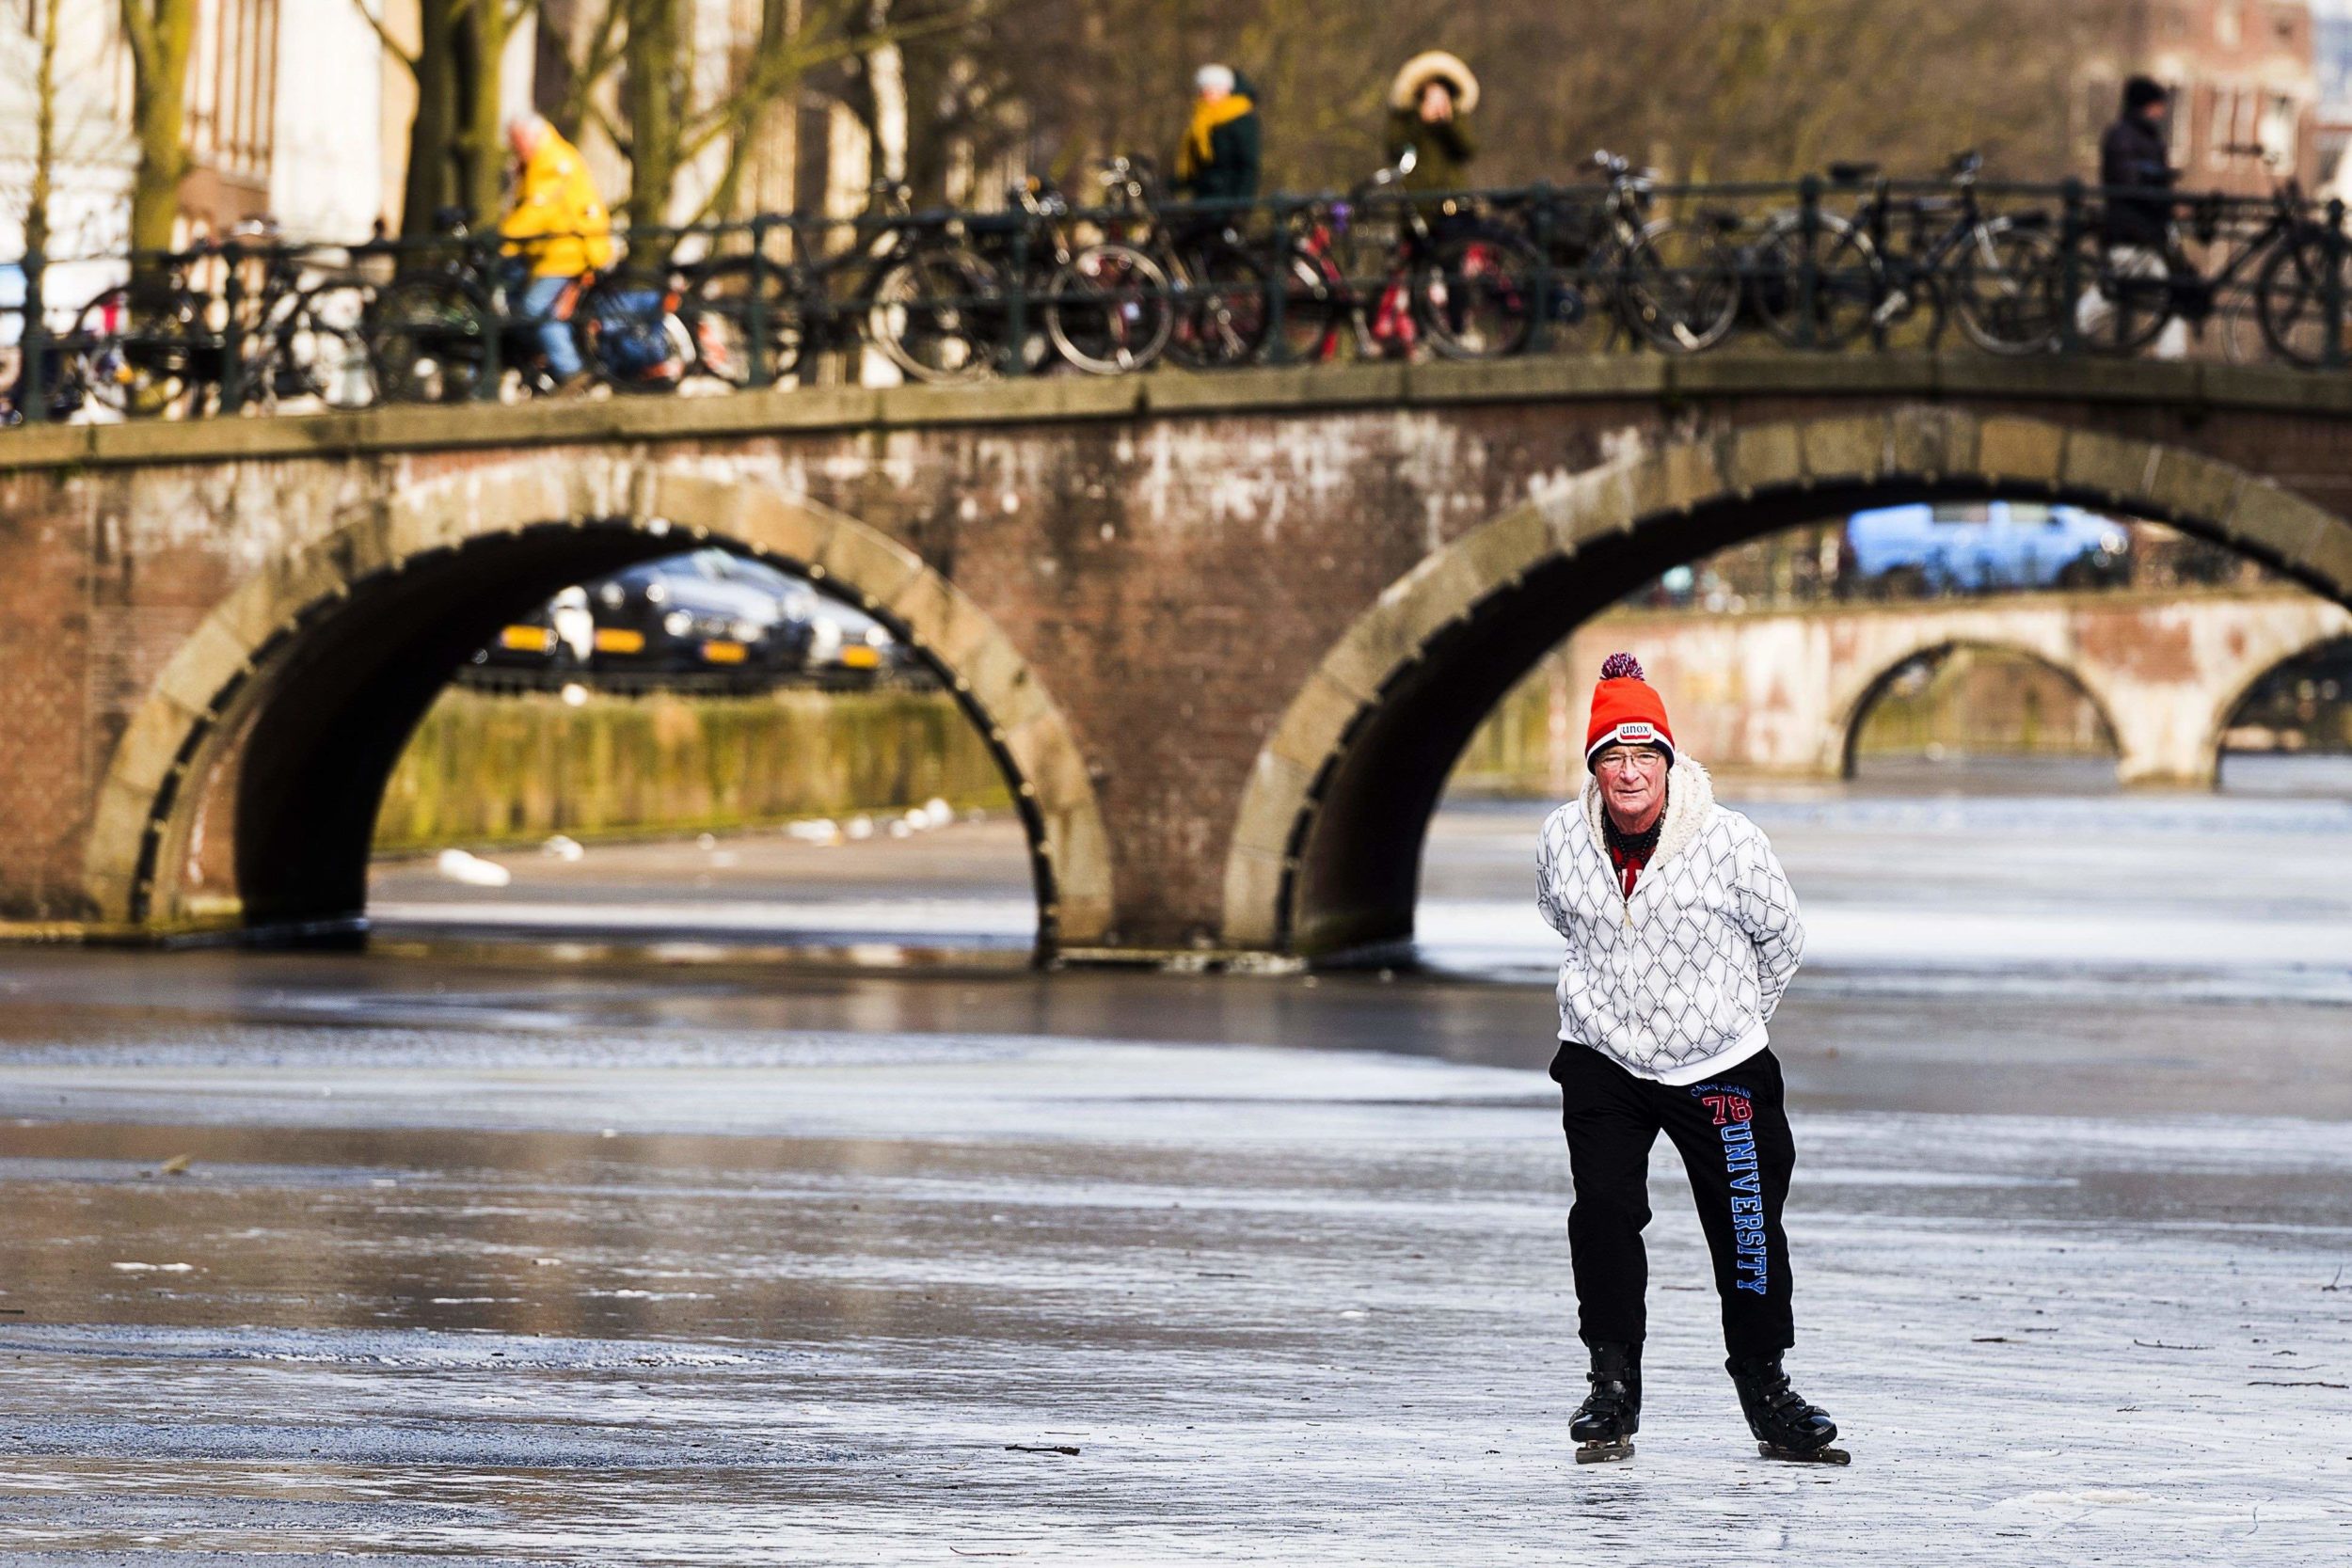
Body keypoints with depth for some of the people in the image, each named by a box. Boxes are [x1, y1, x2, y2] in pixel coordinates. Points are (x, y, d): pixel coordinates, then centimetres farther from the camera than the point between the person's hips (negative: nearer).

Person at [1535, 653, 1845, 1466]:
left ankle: (1763, 1385, 21)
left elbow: (1782, 939, 3)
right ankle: (1613, 1385, -2)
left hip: (1719, 1065, -1)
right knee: (1603, 1210, -14)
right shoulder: (1564, 841, -6)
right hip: (1602, 1061, 1)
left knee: (1748, 1230, 2)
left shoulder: (1729, 841, -15)